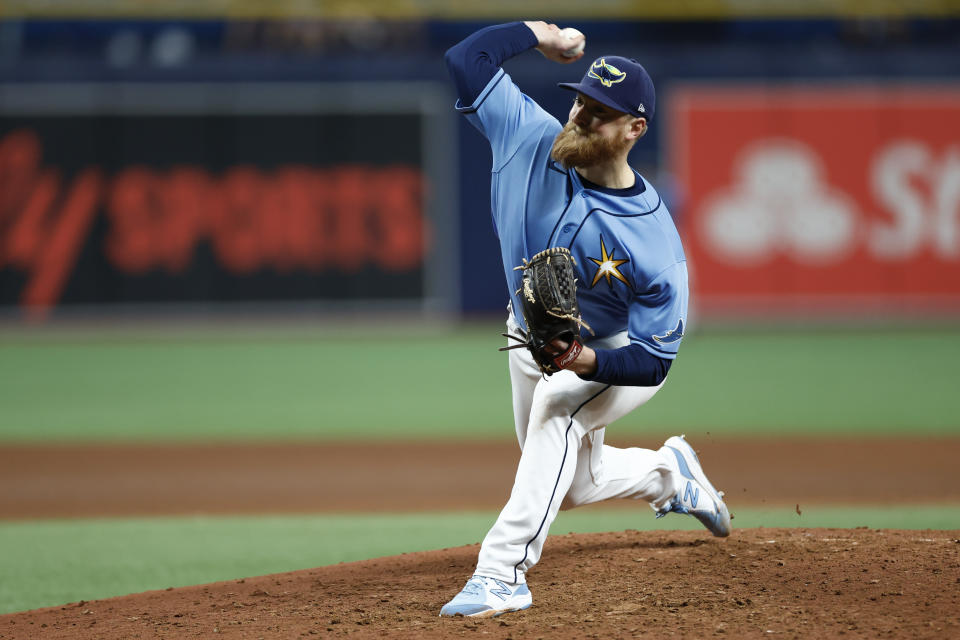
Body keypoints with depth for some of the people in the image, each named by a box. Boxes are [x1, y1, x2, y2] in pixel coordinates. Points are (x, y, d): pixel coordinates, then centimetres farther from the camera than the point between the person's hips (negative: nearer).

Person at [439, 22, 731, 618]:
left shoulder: (655, 243, -34)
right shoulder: (534, 139, -23)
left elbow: (654, 360, -29)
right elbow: (467, 58, -17)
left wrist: (583, 361, -46)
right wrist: (541, 33, -13)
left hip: (618, 354, -6)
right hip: (531, 339, 6)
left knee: (558, 409, -38)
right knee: (572, 486, 20)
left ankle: (505, 570, -40)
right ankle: (669, 473, 51)